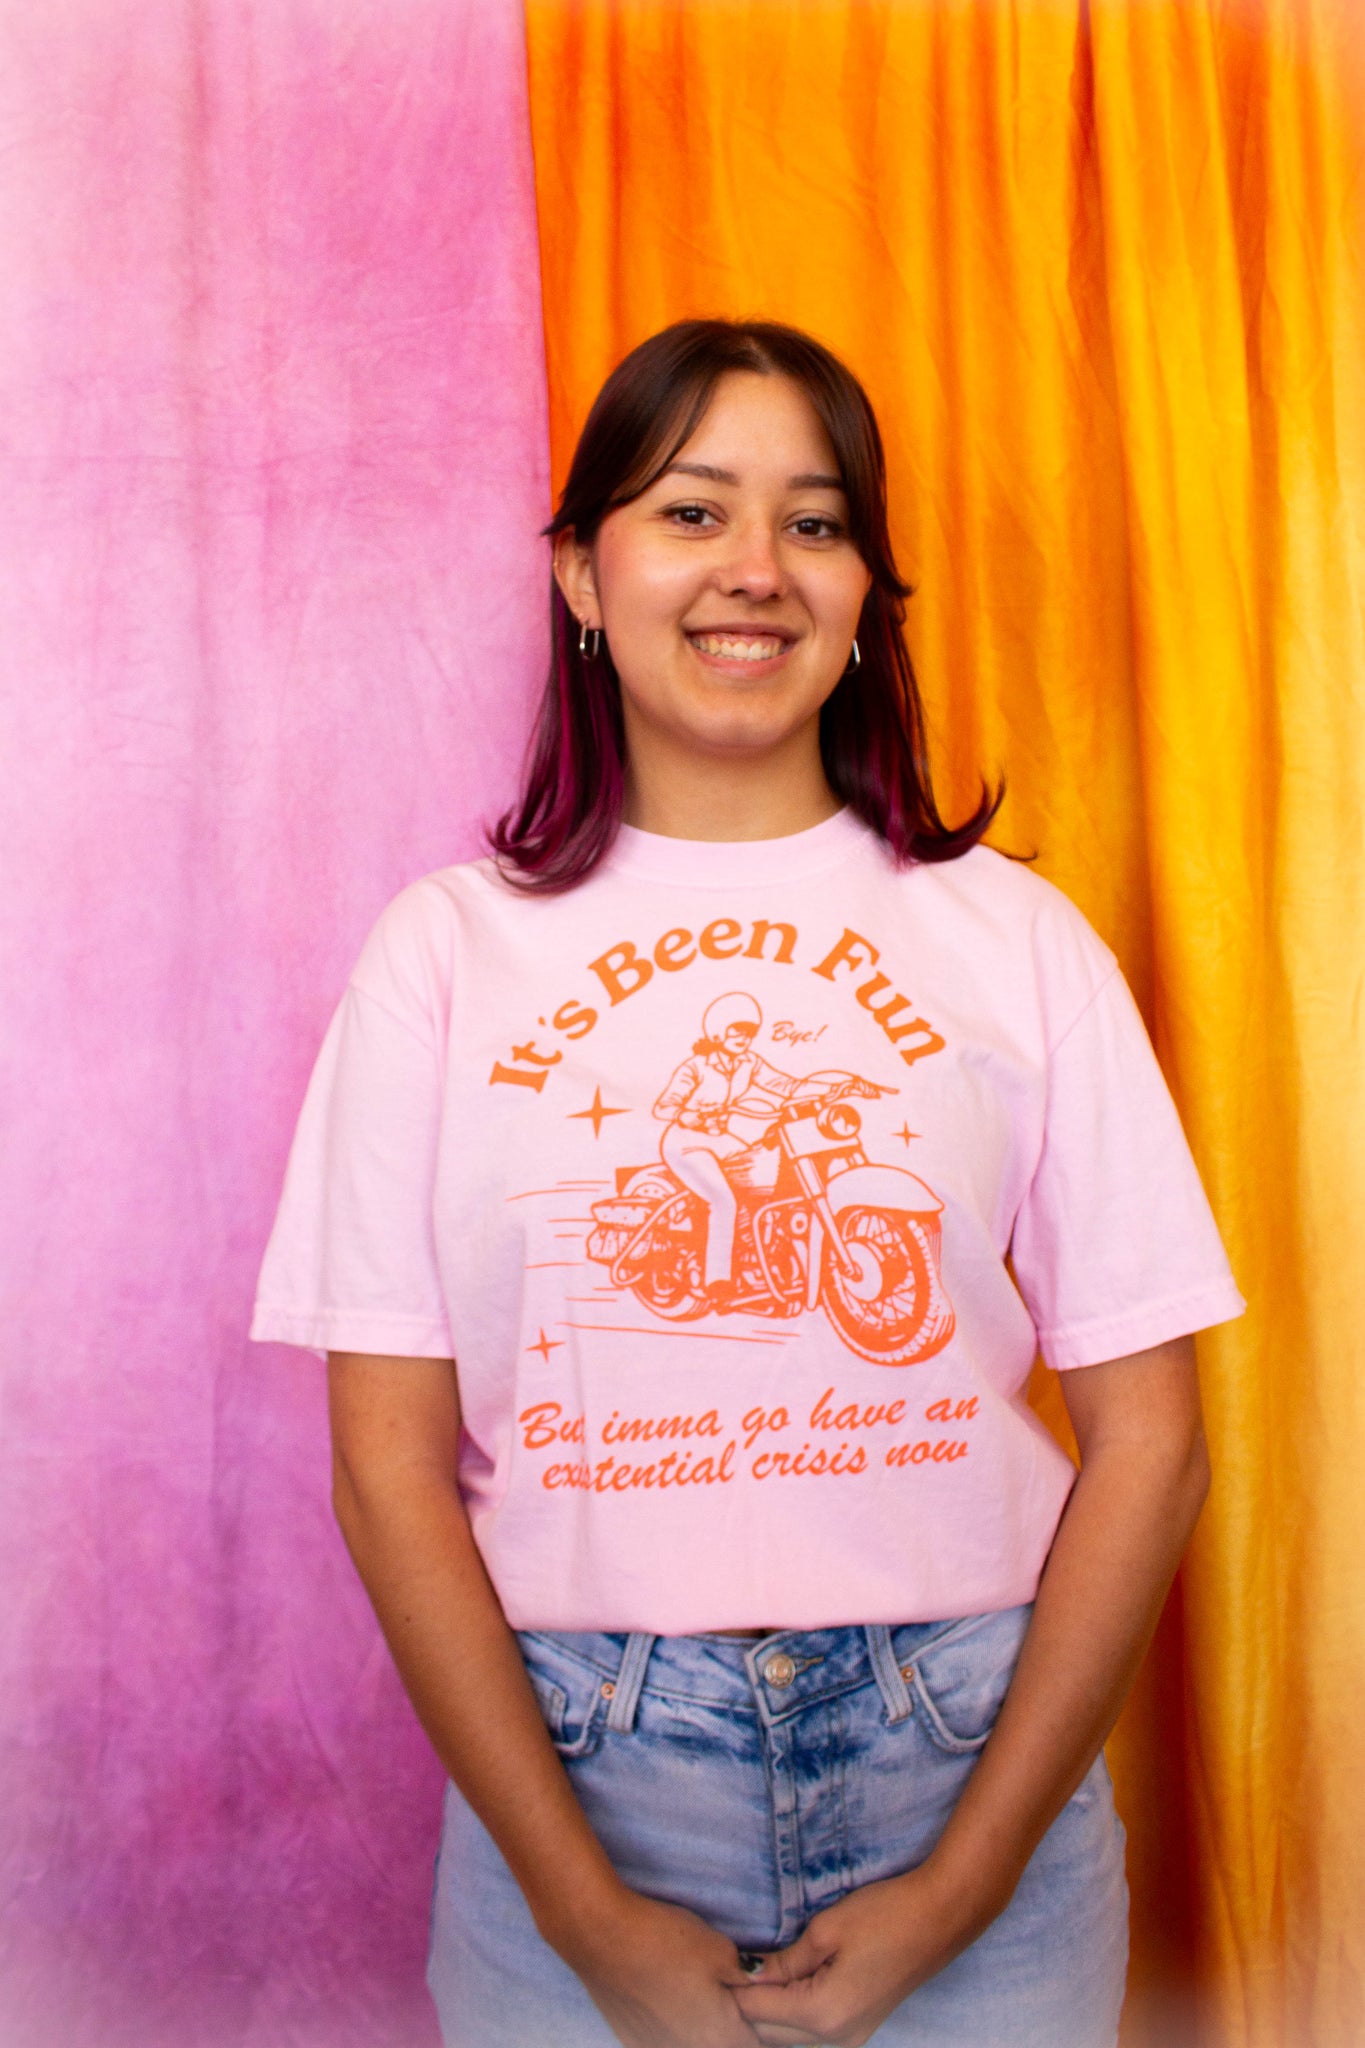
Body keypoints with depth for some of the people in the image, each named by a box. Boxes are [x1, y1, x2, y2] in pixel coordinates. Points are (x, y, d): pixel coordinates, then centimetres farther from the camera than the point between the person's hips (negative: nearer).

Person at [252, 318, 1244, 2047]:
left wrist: (964, 1879, -7)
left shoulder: (1011, 935, -1)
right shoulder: (449, 948, -2)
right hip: (570, 1770, 0)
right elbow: (390, 1469, -4)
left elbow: (1147, 1439, -2)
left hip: (974, 1759, 1)